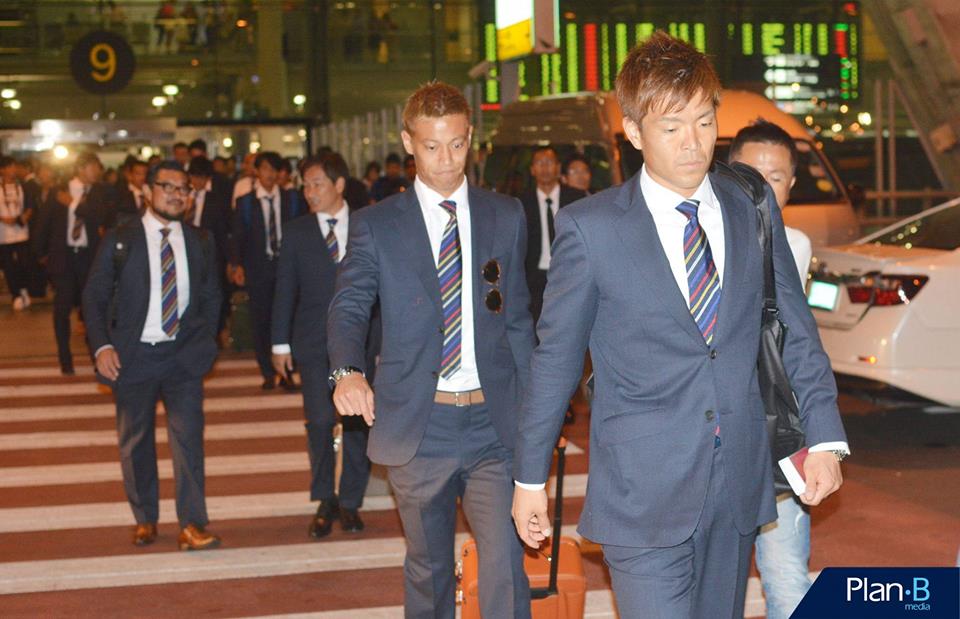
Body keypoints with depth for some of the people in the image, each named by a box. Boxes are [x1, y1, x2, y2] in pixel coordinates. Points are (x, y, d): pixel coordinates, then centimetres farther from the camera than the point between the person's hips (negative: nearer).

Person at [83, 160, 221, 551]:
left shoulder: (199, 243, 8)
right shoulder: (119, 241, 1)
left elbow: (211, 297, 16)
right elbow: (94, 296, 1)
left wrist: (205, 342, 4)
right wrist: (101, 346, -11)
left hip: (183, 356, 1)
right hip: (133, 356, -1)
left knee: (188, 435, -9)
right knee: (135, 441, 9)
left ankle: (192, 525, -9)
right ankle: (145, 520, 24)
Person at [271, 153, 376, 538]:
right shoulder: (296, 232, 5)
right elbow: (285, 290, 6)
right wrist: (281, 343, 2)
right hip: (314, 343, 0)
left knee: (358, 423, 4)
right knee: (319, 422, -4)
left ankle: (350, 502, 16)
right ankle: (324, 501, 12)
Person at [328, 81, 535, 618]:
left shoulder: (506, 217, 7)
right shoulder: (376, 225, 2)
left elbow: (518, 319, 11)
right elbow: (348, 309, -6)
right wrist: (348, 372, -28)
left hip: (495, 424, 0)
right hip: (417, 427, 0)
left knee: (506, 573, -7)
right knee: (429, 571, 14)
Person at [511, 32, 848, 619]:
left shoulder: (754, 211, 6)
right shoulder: (590, 228, -6)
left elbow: (795, 329, 12)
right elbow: (555, 358, 1)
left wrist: (825, 437, 3)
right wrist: (530, 478, 5)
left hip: (739, 488, 4)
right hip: (644, 497, -4)